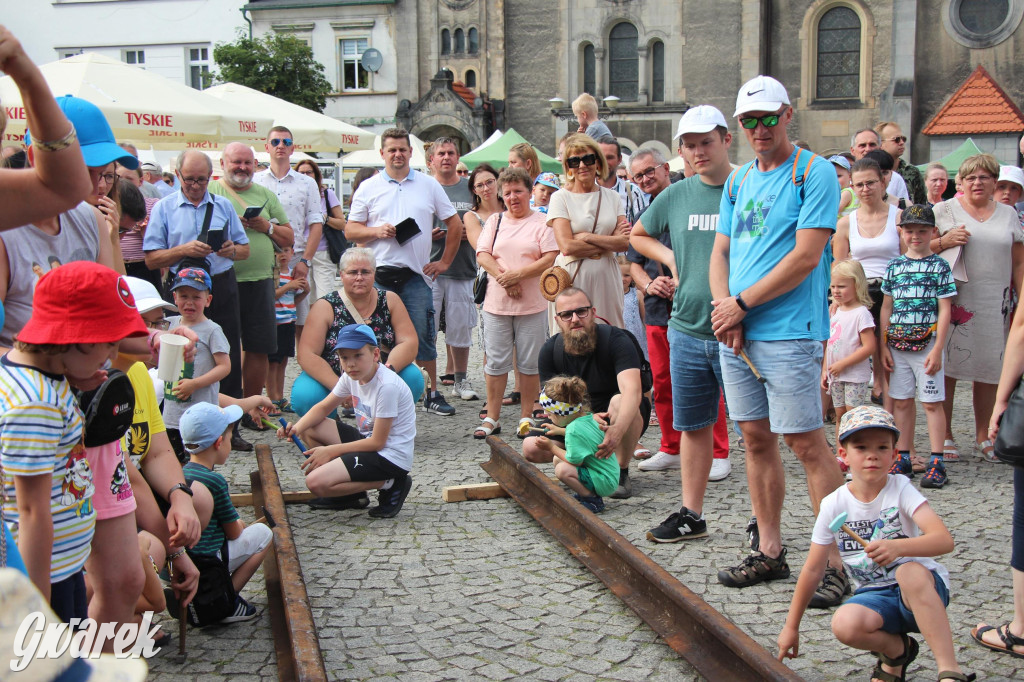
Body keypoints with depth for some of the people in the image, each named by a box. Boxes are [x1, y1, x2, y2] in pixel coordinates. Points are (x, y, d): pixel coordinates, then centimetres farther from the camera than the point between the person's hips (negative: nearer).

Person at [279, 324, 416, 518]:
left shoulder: (387, 386, -24)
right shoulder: (351, 377, 1)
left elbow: (377, 442, -21)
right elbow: (323, 408, 11)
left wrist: (331, 451, -15)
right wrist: (297, 427, -10)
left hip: (390, 456, -9)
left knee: (316, 482, -20)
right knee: (308, 428, 3)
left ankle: (390, 484, -6)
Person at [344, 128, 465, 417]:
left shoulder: (429, 185, 9)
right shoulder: (368, 188, 8)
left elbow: (454, 224, 12)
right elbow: (350, 230, 8)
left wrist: (444, 262, 7)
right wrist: (376, 231, -11)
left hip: (417, 274, 0)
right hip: (379, 274, 0)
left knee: (423, 337, 2)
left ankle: (432, 393, 11)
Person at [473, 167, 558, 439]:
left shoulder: (541, 222, 2)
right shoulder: (495, 221, 13)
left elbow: (550, 258, -8)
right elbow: (482, 254, 3)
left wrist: (517, 275, -15)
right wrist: (504, 278, -12)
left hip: (532, 304, -2)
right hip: (496, 303, 3)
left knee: (529, 364, 3)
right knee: (496, 362, 4)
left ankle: (526, 417, 13)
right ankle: (491, 418, 12)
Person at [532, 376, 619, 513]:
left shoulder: (574, 429, -25)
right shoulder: (587, 417, 4)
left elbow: (575, 460, -23)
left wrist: (552, 447, -11)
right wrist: (560, 431, 30)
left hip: (603, 483, -10)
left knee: (562, 470, -28)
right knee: (557, 459, 13)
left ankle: (593, 500, -12)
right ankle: (584, 492, 14)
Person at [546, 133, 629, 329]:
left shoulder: (612, 197, 11)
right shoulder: (561, 197, 1)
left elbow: (624, 243, 0)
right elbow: (567, 246, -11)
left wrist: (586, 236, -10)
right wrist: (609, 242, -5)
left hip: (606, 278, 3)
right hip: (571, 279, -3)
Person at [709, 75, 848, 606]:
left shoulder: (814, 173, -6)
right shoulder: (738, 180, 16)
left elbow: (806, 257, -14)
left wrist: (741, 303, -11)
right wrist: (723, 309, -3)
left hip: (789, 331, -7)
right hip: (734, 331, 7)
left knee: (807, 444, -6)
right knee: (756, 439, 11)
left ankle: (836, 562, 2)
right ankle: (769, 551, 21)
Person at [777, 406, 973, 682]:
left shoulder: (900, 490, -10)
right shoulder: (834, 506, -3)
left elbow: (944, 540, -25)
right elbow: (813, 569, 5)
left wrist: (898, 547, -44)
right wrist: (791, 627, 8)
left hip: (923, 588, -2)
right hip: (875, 595, 3)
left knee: (910, 572, -37)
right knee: (844, 625, -30)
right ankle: (897, 649, 3)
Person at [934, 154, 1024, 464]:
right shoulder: (944, 211, 5)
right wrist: (944, 241, -15)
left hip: (996, 306, 3)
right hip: (954, 300, -3)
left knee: (989, 371, 5)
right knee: (947, 369, -3)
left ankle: (983, 437, 17)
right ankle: (945, 437, 6)